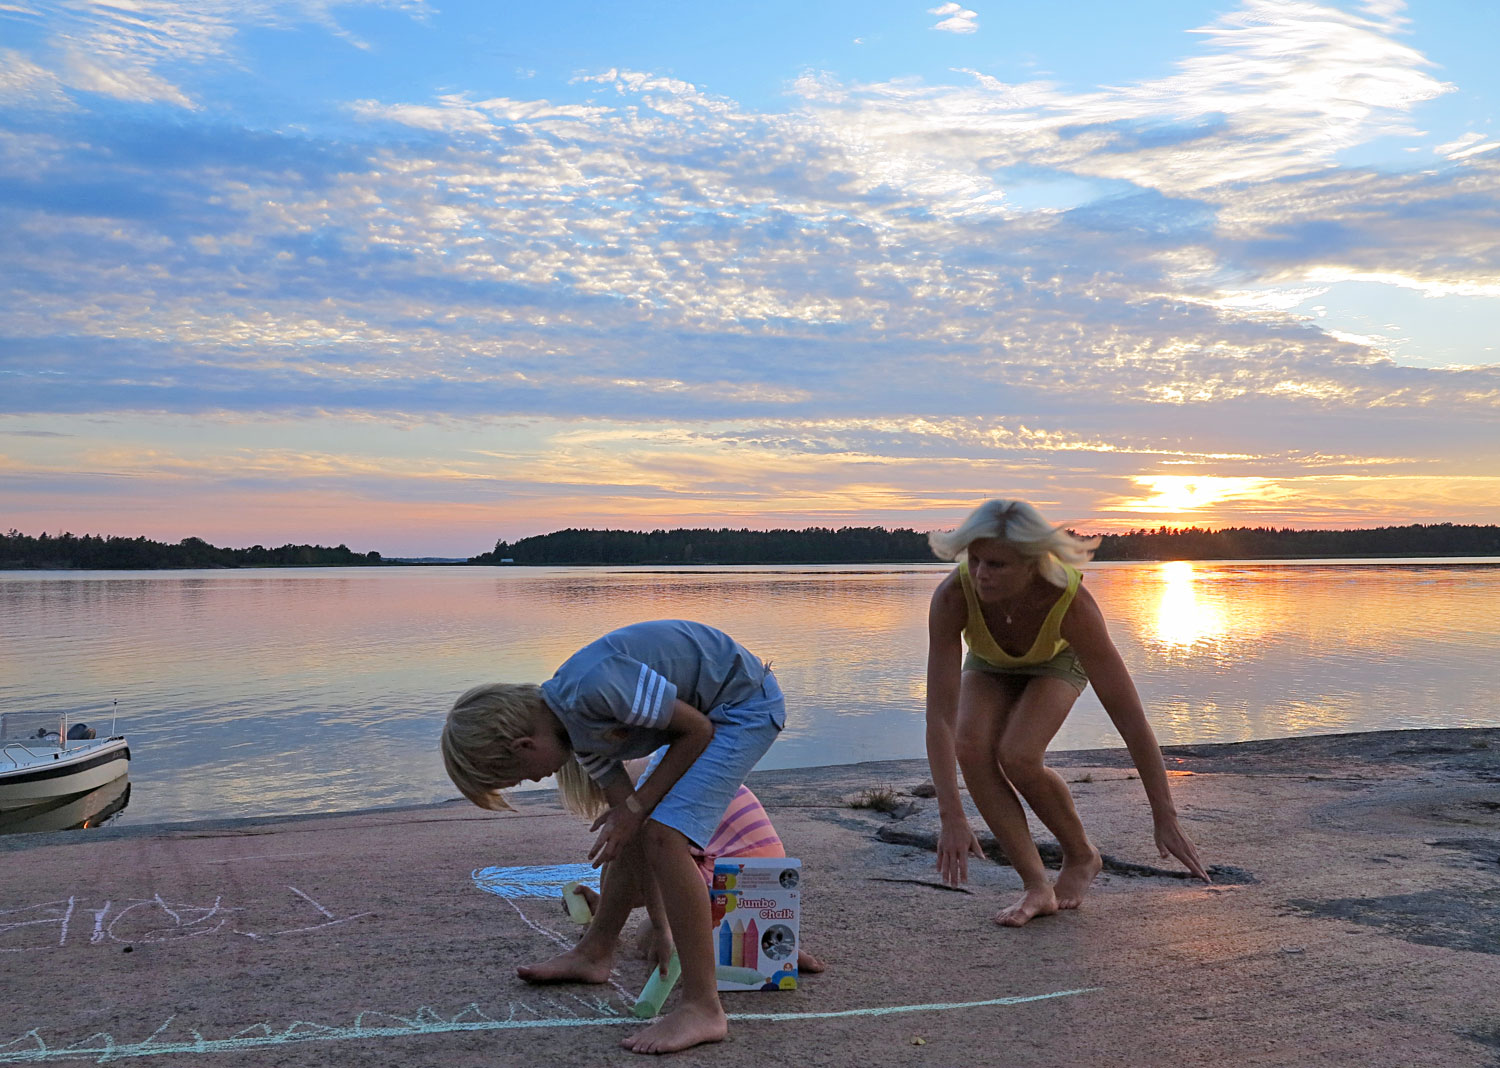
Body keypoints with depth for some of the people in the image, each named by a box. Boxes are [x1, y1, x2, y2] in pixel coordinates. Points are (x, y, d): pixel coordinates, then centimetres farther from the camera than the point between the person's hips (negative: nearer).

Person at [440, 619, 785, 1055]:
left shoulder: (595, 689, -30)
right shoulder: (575, 727, 0)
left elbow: (697, 730, -20)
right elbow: (622, 801, 5)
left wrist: (635, 807, -13)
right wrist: (659, 921, 6)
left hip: (746, 702, -10)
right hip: (705, 708, 10)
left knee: (665, 833, -19)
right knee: (635, 832, 17)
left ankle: (702, 1008, -15)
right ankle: (594, 953, 37)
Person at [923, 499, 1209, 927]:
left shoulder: (1072, 603, -42)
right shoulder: (952, 597, -40)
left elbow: (1129, 716, -37)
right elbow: (939, 714, -40)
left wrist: (1165, 819, -34)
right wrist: (950, 816, -46)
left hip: (1058, 658, -2)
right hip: (990, 664, 2)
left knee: (1016, 757, -27)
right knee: (972, 748, -27)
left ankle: (1081, 856, 3)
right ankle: (1037, 887, -13)